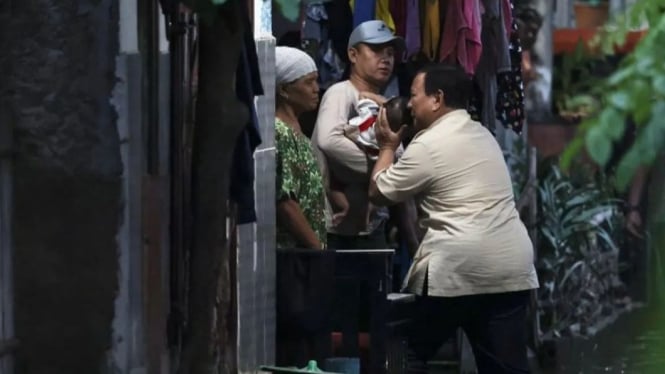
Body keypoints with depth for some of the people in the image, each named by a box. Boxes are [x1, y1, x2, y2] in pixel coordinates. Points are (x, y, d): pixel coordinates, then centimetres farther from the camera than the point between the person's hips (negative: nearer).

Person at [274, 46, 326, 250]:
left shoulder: (294, 131, 16)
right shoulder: (279, 134, -14)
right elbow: (284, 203, -20)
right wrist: (318, 248, -16)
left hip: (305, 252, 9)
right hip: (290, 253, -9)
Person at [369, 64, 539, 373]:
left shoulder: (428, 146, -6)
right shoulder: (483, 135, 19)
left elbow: (378, 192, 3)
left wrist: (388, 146, 16)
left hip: (456, 268, -7)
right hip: (512, 267, 7)